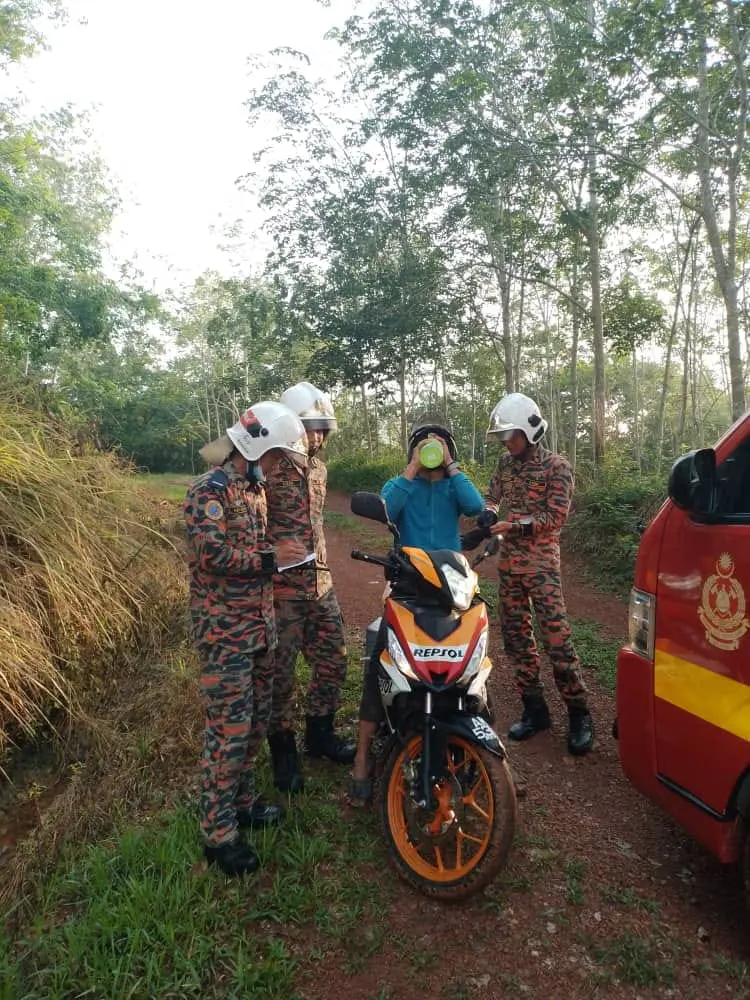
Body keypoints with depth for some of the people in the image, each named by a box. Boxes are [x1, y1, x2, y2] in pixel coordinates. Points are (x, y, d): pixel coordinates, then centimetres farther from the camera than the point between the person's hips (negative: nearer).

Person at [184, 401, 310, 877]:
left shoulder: (254, 487, 12)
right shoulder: (210, 489, -16)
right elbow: (211, 554, -25)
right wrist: (270, 557, -19)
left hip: (259, 625, 9)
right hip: (225, 632, -9)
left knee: (257, 720, 17)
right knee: (229, 730, -3)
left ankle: (242, 801, 35)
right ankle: (218, 833, 12)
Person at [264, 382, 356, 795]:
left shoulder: (318, 467, 11)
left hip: (320, 580, 8)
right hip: (282, 585, -8)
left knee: (333, 659, 15)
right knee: (280, 671, 4)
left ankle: (319, 733, 35)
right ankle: (283, 749, 23)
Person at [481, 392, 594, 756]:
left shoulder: (557, 466, -7)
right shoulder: (506, 463, 9)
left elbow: (556, 517, -12)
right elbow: (492, 495, 16)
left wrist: (513, 525, -20)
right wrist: (488, 511, -6)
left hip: (541, 562, -6)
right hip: (508, 560, 6)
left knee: (556, 639, -9)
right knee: (516, 637, 9)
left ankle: (579, 715, 5)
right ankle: (534, 710, 21)